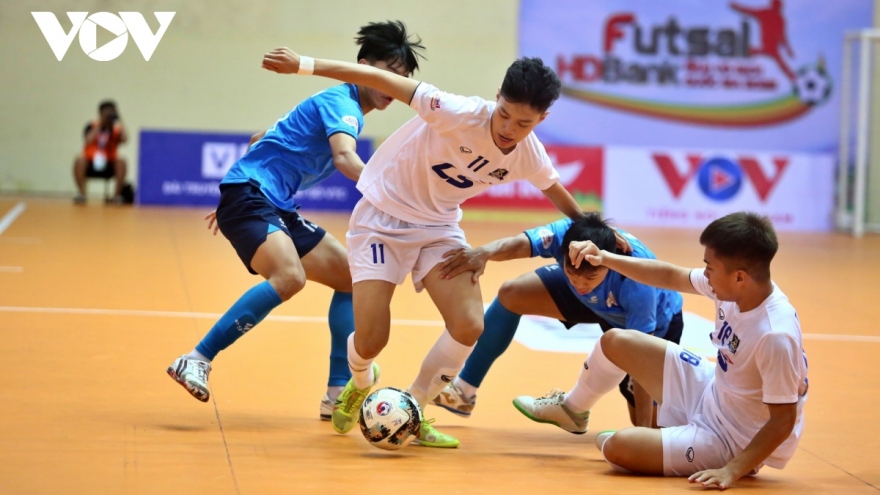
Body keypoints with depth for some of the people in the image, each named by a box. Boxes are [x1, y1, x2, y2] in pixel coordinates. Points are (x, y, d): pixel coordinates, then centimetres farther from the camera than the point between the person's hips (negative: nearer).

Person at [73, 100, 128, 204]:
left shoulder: (116, 129, -3)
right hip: (90, 165, -1)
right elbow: (88, 141, -24)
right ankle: (81, 194, -23)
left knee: (121, 161, -29)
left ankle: (117, 195, -21)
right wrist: (100, 124, -22)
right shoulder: (91, 126, -4)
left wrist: (119, 122, -17)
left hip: (109, 167, 1)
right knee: (79, 160, -32)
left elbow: (125, 139, -26)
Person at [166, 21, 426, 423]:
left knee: (351, 280, 7)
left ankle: (339, 394, 6)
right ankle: (196, 361, -26)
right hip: (249, 192, -11)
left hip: (275, 206, 11)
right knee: (289, 276, -33)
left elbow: (274, 141, 29)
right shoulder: (341, 102, -10)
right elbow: (345, 157, -31)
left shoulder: (341, 106, 19)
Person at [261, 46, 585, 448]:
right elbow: (381, 80, -30)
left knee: (469, 326, -17)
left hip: (439, 226, 5)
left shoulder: (528, 156, -11)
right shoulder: (460, 114, -30)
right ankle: (360, 384, 29)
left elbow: (558, 193, 12)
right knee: (370, 343, -12)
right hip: (382, 218, -5)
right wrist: (305, 65, -34)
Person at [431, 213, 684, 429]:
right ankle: (464, 391, 7)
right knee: (512, 294, -7)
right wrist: (484, 253, -76)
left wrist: (644, 428, -42)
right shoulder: (567, 234, -36)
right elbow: (518, 245, -53)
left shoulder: (637, 279, -45)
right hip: (596, 303, 4)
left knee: (649, 423, -9)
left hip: (655, 324, -3)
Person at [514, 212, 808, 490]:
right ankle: (569, 408, 42)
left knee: (619, 448, -21)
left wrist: (732, 471, -35)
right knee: (616, 342, 13)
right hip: (709, 395, 8)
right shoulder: (737, 286, -13)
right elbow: (670, 277, 4)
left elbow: (783, 422, -30)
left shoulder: (776, 336, -37)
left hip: (732, 441, -8)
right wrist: (604, 258, -3)